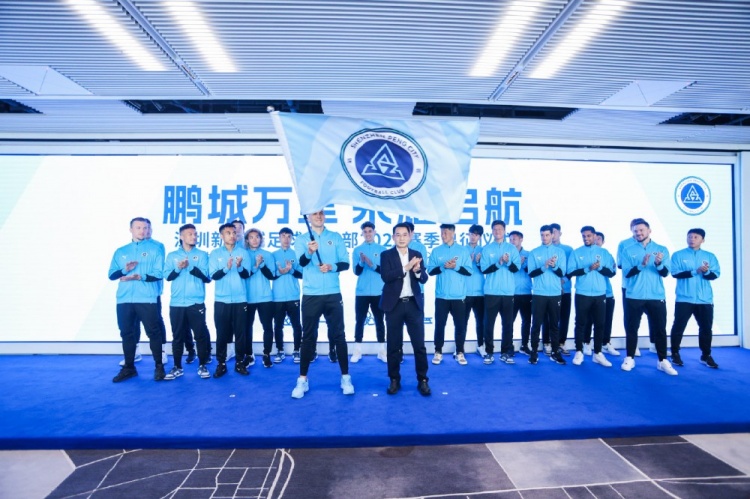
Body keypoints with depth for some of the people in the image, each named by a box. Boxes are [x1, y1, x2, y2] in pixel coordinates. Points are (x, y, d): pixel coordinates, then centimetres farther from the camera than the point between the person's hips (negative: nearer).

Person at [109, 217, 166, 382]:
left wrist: (139, 277, -18)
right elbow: (111, 275, 10)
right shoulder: (120, 251, 16)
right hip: (124, 300, 4)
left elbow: (159, 274, -5)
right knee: (127, 333, 9)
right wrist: (124, 270, -10)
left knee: (153, 333, 0)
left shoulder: (155, 249, 4)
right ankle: (129, 367, 22)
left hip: (147, 299, -4)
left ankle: (159, 366, 11)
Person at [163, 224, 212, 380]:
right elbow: (167, 276, 2)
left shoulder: (202, 254, 6)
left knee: (201, 334, 0)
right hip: (176, 303, 2)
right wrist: (178, 269, -15)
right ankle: (177, 367, 19)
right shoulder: (172, 255, 12)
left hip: (196, 302, -1)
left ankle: (202, 366, 12)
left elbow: (207, 277, -3)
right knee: (177, 336, 8)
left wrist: (191, 267, -13)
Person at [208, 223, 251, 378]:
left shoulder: (243, 252, 4)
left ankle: (240, 362, 16)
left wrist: (239, 267, -24)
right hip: (221, 300, 0)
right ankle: (221, 364, 16)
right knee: (221, 333, 5)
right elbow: (213, 275, -5)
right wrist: (226, 268, -23)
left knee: (241, 332, 4)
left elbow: (246, 275, -3)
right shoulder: (215, 253, 4)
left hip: (240, 299, 0)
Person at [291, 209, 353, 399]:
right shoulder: (301, 239, 3)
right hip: (310, 295, -1)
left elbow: (345, 264, 2)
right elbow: (301, 262, -15)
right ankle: (302, 380, 17)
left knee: (338, 335, 6)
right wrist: (309, 252, -36)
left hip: (333, 294, 1)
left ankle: (345, 378, 17)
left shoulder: (336, 237, 7)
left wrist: (332, 267, -18)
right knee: (308, 336, 6)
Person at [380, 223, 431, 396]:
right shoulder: (386, 255, 1)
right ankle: (394, 380, 20)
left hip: (414, 304, 2)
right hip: (394, 304, -2)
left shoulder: (417, 255, 9)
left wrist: (417, 270, -17)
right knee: (394, 344, 7)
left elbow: (424, 279, 4)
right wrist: (405, 268, -22)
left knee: (419, 344, 4)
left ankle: (422, 380, 16)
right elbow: (385, 276, -14)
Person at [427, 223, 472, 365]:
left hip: (459, 295, 0)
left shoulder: (463, 250, 3)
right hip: (441, 295, 1)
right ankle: (438, 352, 17)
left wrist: (456, 267, -15)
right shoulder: (436, 251, 6)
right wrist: (443, 267, -15)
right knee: (440, 324, 5)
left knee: (460, 325, 5)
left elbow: (469, 271, 0)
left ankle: (460, 353, 18)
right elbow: (430, 270, 1)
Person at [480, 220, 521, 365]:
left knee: (508, 323, 5)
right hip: (491, 292, -1)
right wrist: (498, 263, -18)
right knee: (489, 323, 1)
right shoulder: (487, 249, 5)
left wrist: (508, 262, -20)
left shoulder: (512, 248, 8)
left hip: (508, 292, 1)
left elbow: (516, 268, -1)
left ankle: (506, 353, 15)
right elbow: (484, 269, -4)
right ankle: (489, 352, 11)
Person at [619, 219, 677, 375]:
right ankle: (629, 358, 15)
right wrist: (641, 265, -23)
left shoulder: (662, 249, 7)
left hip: (657, 297, 1)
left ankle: (663, 361, 16)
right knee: (632, 328, 5)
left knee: (660, 329, 5)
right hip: (634, 297, 0)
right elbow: (626, 273, -6)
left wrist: (659, 264, -24)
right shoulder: (628, 250, 4)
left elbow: (666, 273, -3)